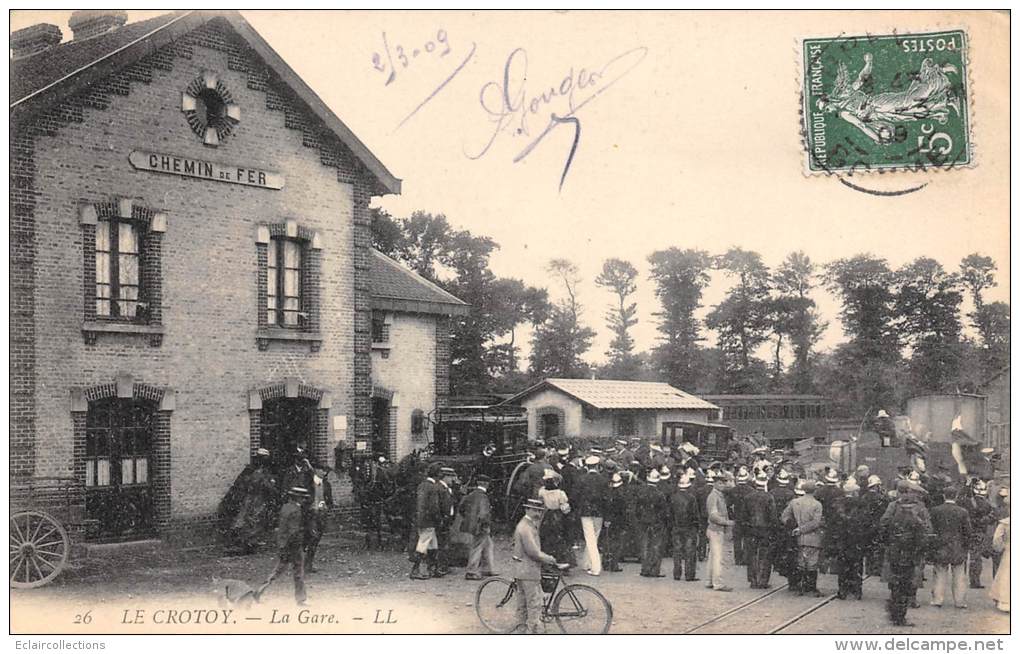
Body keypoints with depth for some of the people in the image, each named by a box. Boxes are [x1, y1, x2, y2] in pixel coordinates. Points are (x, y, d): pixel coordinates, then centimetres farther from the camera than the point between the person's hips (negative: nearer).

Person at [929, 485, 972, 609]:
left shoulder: (935, 510, -5)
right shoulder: (963, 512, -6)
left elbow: (931, 529, 0)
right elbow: (967, 533, -4)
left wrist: (933, 546, 10)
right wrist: (964, 546, 9)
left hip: (940, 549, 1)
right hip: (958, 549, -1)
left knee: (940, 575, 10)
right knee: (959, 577, 8)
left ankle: (937, 600, 13)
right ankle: (960, 601, 12)